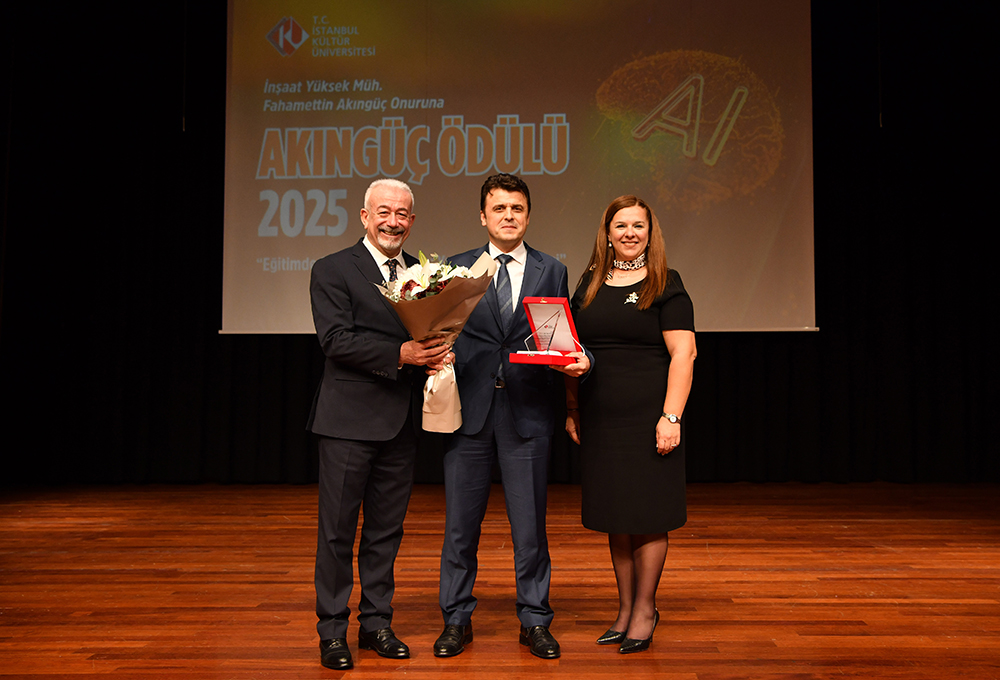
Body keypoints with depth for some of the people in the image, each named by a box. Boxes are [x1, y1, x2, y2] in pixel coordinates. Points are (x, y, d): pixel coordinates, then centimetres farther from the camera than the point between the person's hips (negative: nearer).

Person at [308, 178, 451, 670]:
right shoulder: (332, 270, -2)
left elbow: (435, 332, 14)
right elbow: (336, 340, -13)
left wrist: (437, 352, -10)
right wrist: (400, 354, -23)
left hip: (402, 422, 5)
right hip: (349, 418, -4)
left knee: (386, 529, 13)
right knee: (337, 529, 3)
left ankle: (376, 622, 26)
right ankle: (332, 630, 17)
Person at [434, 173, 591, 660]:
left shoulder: (552, 272, 9)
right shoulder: (456, 269, 8)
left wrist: (580, 360, -11)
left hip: (528, 413, 0)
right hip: (469, 411, 0)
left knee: (530, 525, 7)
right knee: (460, 523, 9)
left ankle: (534, 621, 24)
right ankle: (456, 619, 25)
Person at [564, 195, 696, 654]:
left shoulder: (665, 285, -2)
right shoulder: (589, 285, 11)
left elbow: (683, 354, -8)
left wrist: (671, 417, -16)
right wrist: (571, 410, 8)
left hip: (647, 418, -4)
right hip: (599, 421, 5)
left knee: (647, 516, 3)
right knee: (613, 516, 11)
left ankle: (645, 610, 19)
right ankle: (625, 608, 25)